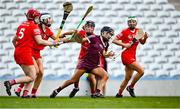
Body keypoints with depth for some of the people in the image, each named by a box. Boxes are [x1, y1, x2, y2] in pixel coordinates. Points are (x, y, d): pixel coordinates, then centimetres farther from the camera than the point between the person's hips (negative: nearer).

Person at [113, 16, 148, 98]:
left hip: (132, 56, 7)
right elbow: (114, 40, -8)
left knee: (128, 77, 13)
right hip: (126, 56, -7)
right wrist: (124, 44, -19)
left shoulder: (138, 31, 9)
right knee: (141, 71, -16)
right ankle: (131, 87, 0)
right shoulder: (125, 32, -9)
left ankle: (119, 93, 25)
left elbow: (142, 42, 19)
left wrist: (145, 38, -2)